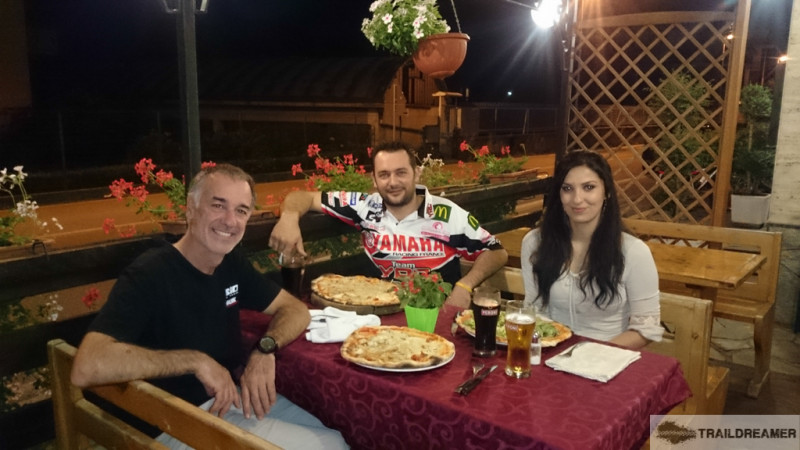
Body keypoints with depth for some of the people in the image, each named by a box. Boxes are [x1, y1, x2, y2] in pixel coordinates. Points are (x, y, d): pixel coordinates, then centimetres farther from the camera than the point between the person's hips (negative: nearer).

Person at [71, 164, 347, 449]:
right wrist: (196, 360, -29)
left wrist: (265, 349, -17)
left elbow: (295, 309, 4)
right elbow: (86, 369, -32)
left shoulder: (233, 264, 2)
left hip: (231, 396, 7)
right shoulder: (148, 276, -21)